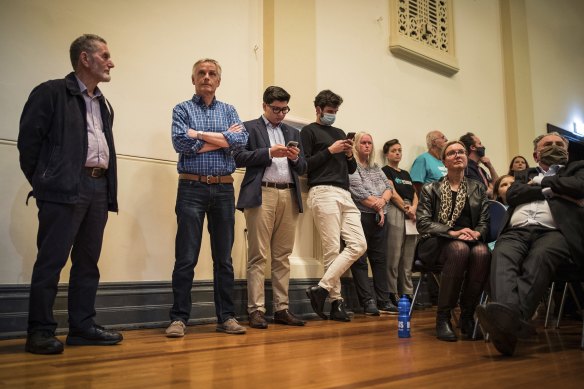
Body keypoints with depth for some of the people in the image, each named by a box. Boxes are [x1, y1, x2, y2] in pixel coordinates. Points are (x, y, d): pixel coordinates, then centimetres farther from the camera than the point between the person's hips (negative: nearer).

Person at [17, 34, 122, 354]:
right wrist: (43, 182, -3)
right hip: (65, 189, -7)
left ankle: (82, 327, 17)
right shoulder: (51, 93, -1)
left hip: (99, 187, 7)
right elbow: (28, 139, -5)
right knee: (51, 260, -3)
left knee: (88, 261, 9)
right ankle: (40, 332, 5)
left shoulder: (104, 104, 21)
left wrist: (108, 188, 11)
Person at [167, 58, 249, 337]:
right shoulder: (182, 109, 8)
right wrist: (223, 139, -6)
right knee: (186, 258, -2)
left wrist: (200, 135, -8)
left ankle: (226, 317, 15)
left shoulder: (229, 111, 15)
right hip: (192, 188, -2)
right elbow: (181, 143, -11)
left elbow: (241, 140, -5)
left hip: (224, 189, 3)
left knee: (224, 258, 7)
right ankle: (179, 318, 8)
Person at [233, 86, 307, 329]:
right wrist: (269, 152, -10)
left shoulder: (292, 133, 23)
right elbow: (239, 157, -3)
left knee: (283, 256, 4)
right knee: (259, 256, -4)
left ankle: (281, 309, 9)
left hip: (289, 196, 5)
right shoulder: (249, 128, 10)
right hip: (262, 195, -4)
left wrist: (296, 158, -2)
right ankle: (256, 310, -1)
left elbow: (303, 169, 19)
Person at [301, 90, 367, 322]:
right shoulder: (309, 132, 7)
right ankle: (336, 301, 1)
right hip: (323, 192, -7)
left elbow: (351, 169, 27)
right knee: (332, 249, -9)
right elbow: (303, 165, -6)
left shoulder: (340, 133, 27)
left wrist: (349, 155, 6)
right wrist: (330, 150, -7)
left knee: (358, 245, -6)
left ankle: (322, 288, -4)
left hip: (344, 195, 7)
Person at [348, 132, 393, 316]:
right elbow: (359, 192, -11)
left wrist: (382, 201, -9)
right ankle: (368, 302, -2)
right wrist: (377, 206, -6)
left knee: (380, 259, 6)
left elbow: (389, 187, 12)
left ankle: (383, 301, 11)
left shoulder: (376, 168, 21)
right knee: (360, 260, -5)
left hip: (379, 218, 7)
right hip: (360, 216, -6)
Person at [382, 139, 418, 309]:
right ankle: (392, 296, -5)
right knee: (394, 257, -8)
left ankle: (406, 294, 8)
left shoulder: (406, 173, 24)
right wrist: (406, 209, -10)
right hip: (395, 212, -6)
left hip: (411, 214, 7)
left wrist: (414, 208, -5)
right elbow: (392, 193, -7)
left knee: (408, 258, 5)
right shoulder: (385, 171, 4)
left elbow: (415, 194, 15)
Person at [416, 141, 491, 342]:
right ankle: (443, 318, -28)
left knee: (482, 252, -34)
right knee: (459, 249, -38)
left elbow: (484, 222, 12)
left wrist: (476, 233, -13)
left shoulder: (478, 188, 19)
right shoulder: (430, 189, 10)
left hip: (471, 240, 3)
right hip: (438, 243, -2)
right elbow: (423, 223, -1)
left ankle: (467, 316, -18)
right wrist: (453, 233, -16)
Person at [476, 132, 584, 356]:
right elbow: (512, 194, 13)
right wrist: (550, 191, 6)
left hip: (553, 232, -2)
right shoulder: (525, 175, 35)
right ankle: (506, 313, -58)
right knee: (502, 255, -34)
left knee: (539, 257, -38)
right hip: (517, 232, 2)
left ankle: (514, 316, -59)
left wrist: (541, 182, 14)